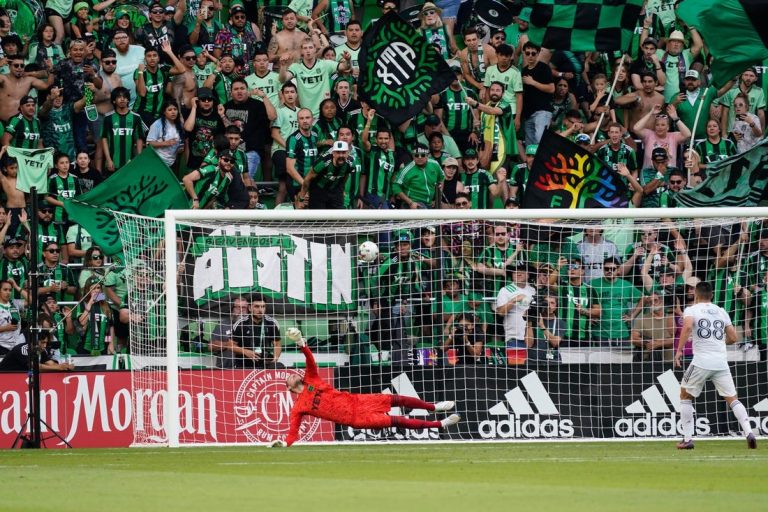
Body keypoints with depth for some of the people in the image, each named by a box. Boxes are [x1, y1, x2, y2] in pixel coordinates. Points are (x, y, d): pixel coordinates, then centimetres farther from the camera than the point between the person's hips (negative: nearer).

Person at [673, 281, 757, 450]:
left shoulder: (691, 310, 4)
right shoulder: (721, 311, 16)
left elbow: (687, 327, -18)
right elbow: (733, 338, 17)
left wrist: (679, 350, -13)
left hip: (701, 361, -3)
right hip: (721, 362, 3)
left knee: (685, 395, 15)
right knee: (732, 399, 6)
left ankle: (687, 439, 10)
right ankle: (748, 432, -16)